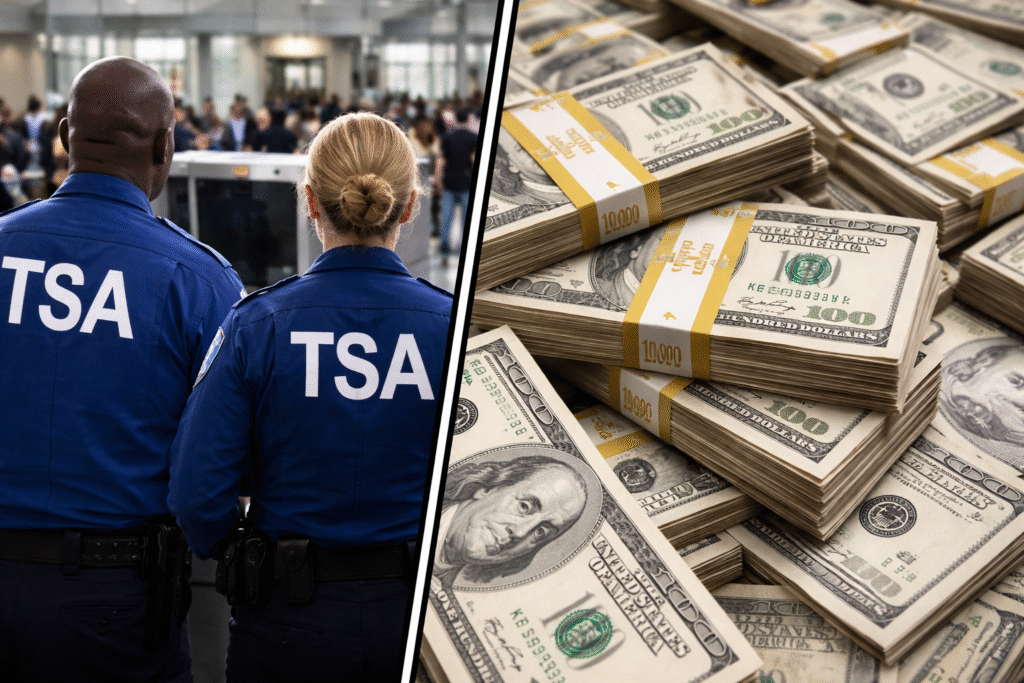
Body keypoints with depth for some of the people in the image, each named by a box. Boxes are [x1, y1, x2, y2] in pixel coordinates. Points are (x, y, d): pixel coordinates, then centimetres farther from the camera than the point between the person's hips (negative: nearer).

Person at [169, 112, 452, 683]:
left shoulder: (257, 325, -13)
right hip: (419, 611, 1)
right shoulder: (455, 325, -11)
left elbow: (197, 491, -12)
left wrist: (232, 555, 8)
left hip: (289, 616, 0)